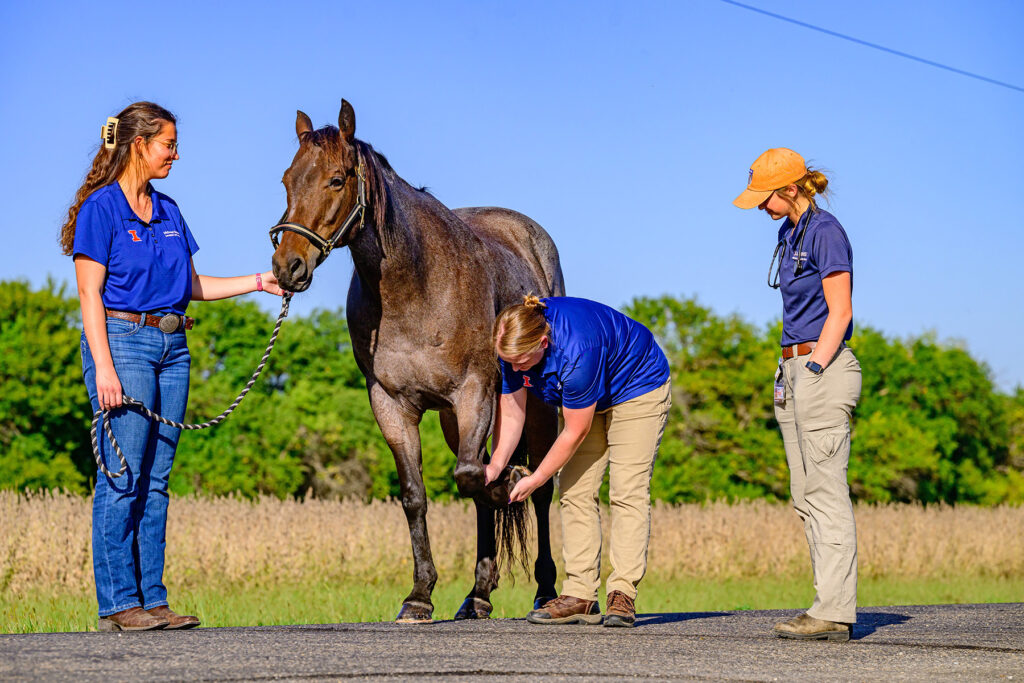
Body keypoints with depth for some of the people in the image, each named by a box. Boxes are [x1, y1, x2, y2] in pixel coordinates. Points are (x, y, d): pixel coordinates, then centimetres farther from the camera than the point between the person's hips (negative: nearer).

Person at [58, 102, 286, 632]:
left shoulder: (168, 211, 16)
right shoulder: (101, 208, -6)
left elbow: (192, 286, 21)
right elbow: (90, 294, -10)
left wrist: (259, 282, 13)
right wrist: (103, 367, -17)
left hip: (171, 347, 7)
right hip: (123, 341, -7)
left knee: (156, 481, 7)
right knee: (123, 476, -8)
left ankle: (151, 598, 9)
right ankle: (116, 603, -4)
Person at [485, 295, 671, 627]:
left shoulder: (576, 352, -41)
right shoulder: (515, 345, -20)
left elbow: (576, 432, -30)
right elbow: (511, 413, -9)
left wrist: (535, 480, -20)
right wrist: (495, 466, -20)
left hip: (637, 390, -7)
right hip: (584, 399, 7)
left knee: (628, 492, -16)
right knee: (575, 491, -3)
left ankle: (623, 594, -18)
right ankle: (580, 596, -5)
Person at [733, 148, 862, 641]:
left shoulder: (826, 232, -11)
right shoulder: (790, 232, 17)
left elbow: (839, 313, -14)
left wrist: (814, 368, -18)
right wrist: (789, 372, 17)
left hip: (824, 369, -10)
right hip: (795, 369, 10)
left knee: (826, 494, -10)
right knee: (805, 497, 8)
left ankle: (835, 611, -9)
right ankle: (831, 606, 10)